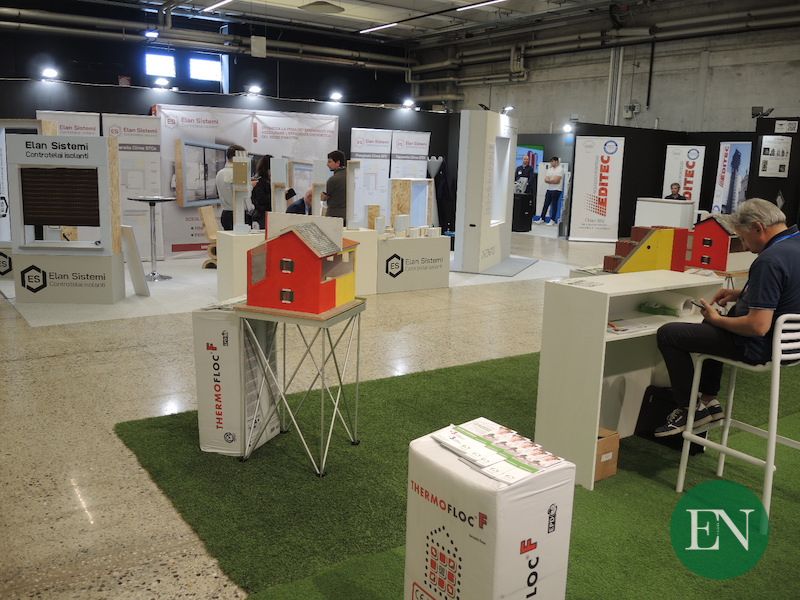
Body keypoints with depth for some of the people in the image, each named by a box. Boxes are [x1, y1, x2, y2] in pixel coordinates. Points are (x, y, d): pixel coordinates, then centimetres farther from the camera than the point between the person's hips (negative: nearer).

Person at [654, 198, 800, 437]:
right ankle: (709, 401, 30)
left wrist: (717, 319, -15)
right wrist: (741, 294, 9)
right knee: (713, 326, 35)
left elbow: (758, 327, -31)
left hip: (759, 346, -10)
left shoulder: (769, 260, -29)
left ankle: (688, 409, 7)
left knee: (667, 334, -3)